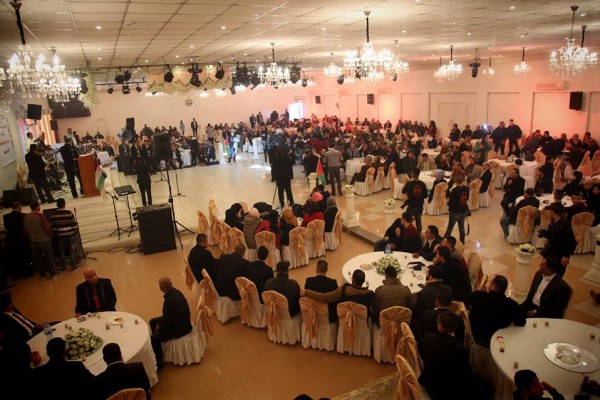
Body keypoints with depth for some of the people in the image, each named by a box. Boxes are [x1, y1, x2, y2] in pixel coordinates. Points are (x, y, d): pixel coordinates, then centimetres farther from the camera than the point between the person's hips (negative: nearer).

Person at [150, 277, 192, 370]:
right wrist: (160, 324, 3)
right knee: (153, 322, 20)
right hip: (179, 320, 10)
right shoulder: (175, 292, -4)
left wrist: (159, 327, -5)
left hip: (180, 328, -10)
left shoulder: (170, 300, -33)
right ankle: (158, 350, 37)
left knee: (153, 338, -16)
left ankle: (158, 363, 4)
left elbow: (168, 322, -23)